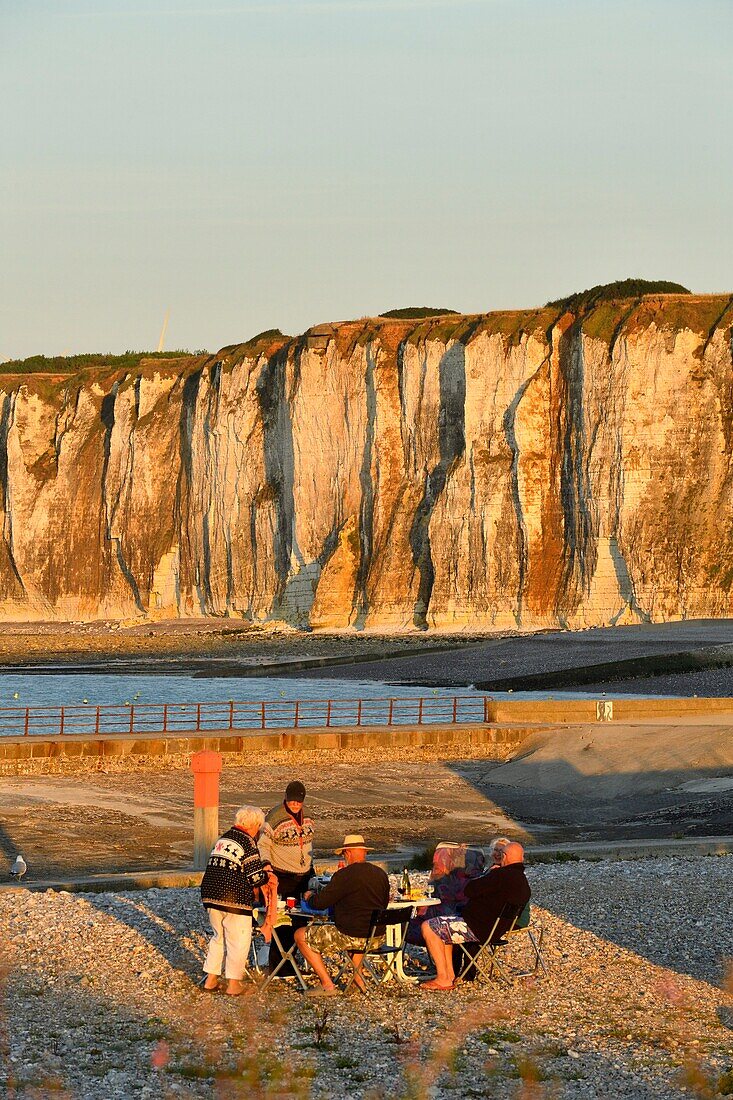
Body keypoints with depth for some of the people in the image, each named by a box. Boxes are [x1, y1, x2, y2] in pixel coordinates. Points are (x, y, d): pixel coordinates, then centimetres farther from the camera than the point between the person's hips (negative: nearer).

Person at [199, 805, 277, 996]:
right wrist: (267, 876, 9)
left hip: (210, 895, 7)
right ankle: (234, 983, 11)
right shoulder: (247, 842, -11)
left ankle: (210, 979, 21)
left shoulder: (223, 839, 13)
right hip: (234, 900, -7)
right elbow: (256, 878, -13)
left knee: (218, 937, 21)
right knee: (238, 941, 6)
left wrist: (260, 871, 23)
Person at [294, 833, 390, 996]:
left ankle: (327, 984, 1)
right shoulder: (380, 874, 6)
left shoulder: (345, 875, -15)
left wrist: (310, 896, 13)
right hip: (378, 936, 7)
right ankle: (358, 979, 32)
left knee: (301, 935, 5)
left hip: (353, 937, -7)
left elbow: (320, 902, -11)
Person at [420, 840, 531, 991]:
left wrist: (487, 874, -3)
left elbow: (469, 890, -18)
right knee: (442, 927, 28)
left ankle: (443, 979, -7)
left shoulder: (501, 875, -23)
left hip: (478, 930, -11)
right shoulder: (523, 882, 8)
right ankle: (450, 974, 18)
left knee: (428, 928, -7)